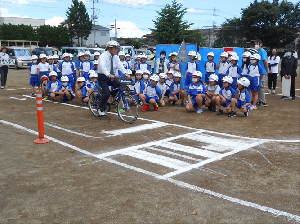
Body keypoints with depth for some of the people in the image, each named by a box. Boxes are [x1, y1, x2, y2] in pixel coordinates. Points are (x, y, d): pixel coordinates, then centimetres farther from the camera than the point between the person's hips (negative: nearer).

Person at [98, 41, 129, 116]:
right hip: (103, 77, -5)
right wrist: (108, 74, -47)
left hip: (112, 77, 6)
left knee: (119, 85, -20)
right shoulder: (103, 56, -13)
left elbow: (120, 65, -6)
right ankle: (100, 109, 2)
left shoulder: (115, 57, 5)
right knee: (106, 93, -19)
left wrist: (125, 73, -25)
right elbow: (102, 66, -30)